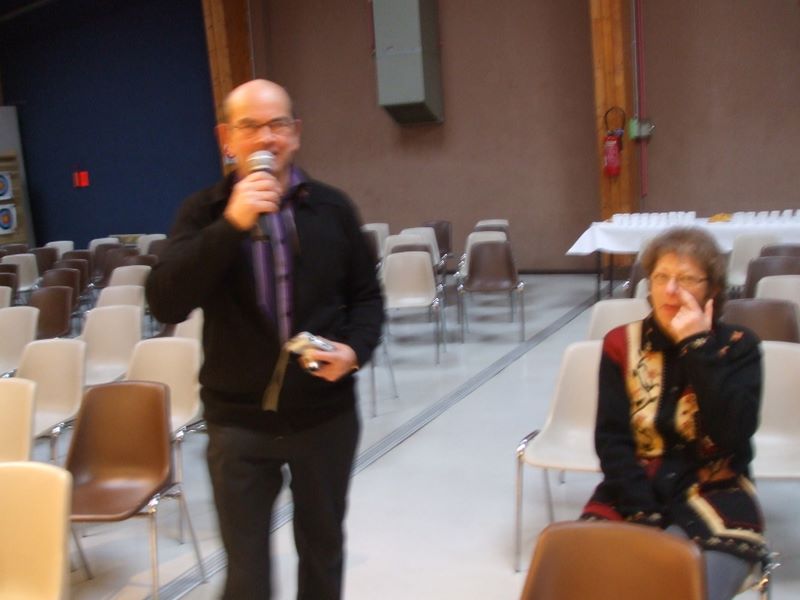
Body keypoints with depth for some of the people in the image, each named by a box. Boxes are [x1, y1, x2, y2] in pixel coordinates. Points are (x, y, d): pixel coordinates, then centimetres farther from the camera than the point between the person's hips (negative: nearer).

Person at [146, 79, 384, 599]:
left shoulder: (332, 206, 0)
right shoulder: (203, 213, -4)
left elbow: (367, 296, 7)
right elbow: (165, 305, -17)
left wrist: (355, 350, -13)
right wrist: (231, 225, -26)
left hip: (326, 414, 1)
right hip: (238, 420, -1)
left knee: (322, 548, 19)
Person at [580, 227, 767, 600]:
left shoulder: (738, 346, 3)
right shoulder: (622, 343, 5)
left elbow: (732, 436, -14)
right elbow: (611, 439, -2)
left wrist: (697, 346, -14)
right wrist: (644, 514, -15)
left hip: (713, 500, -1)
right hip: (633, 497, 1)